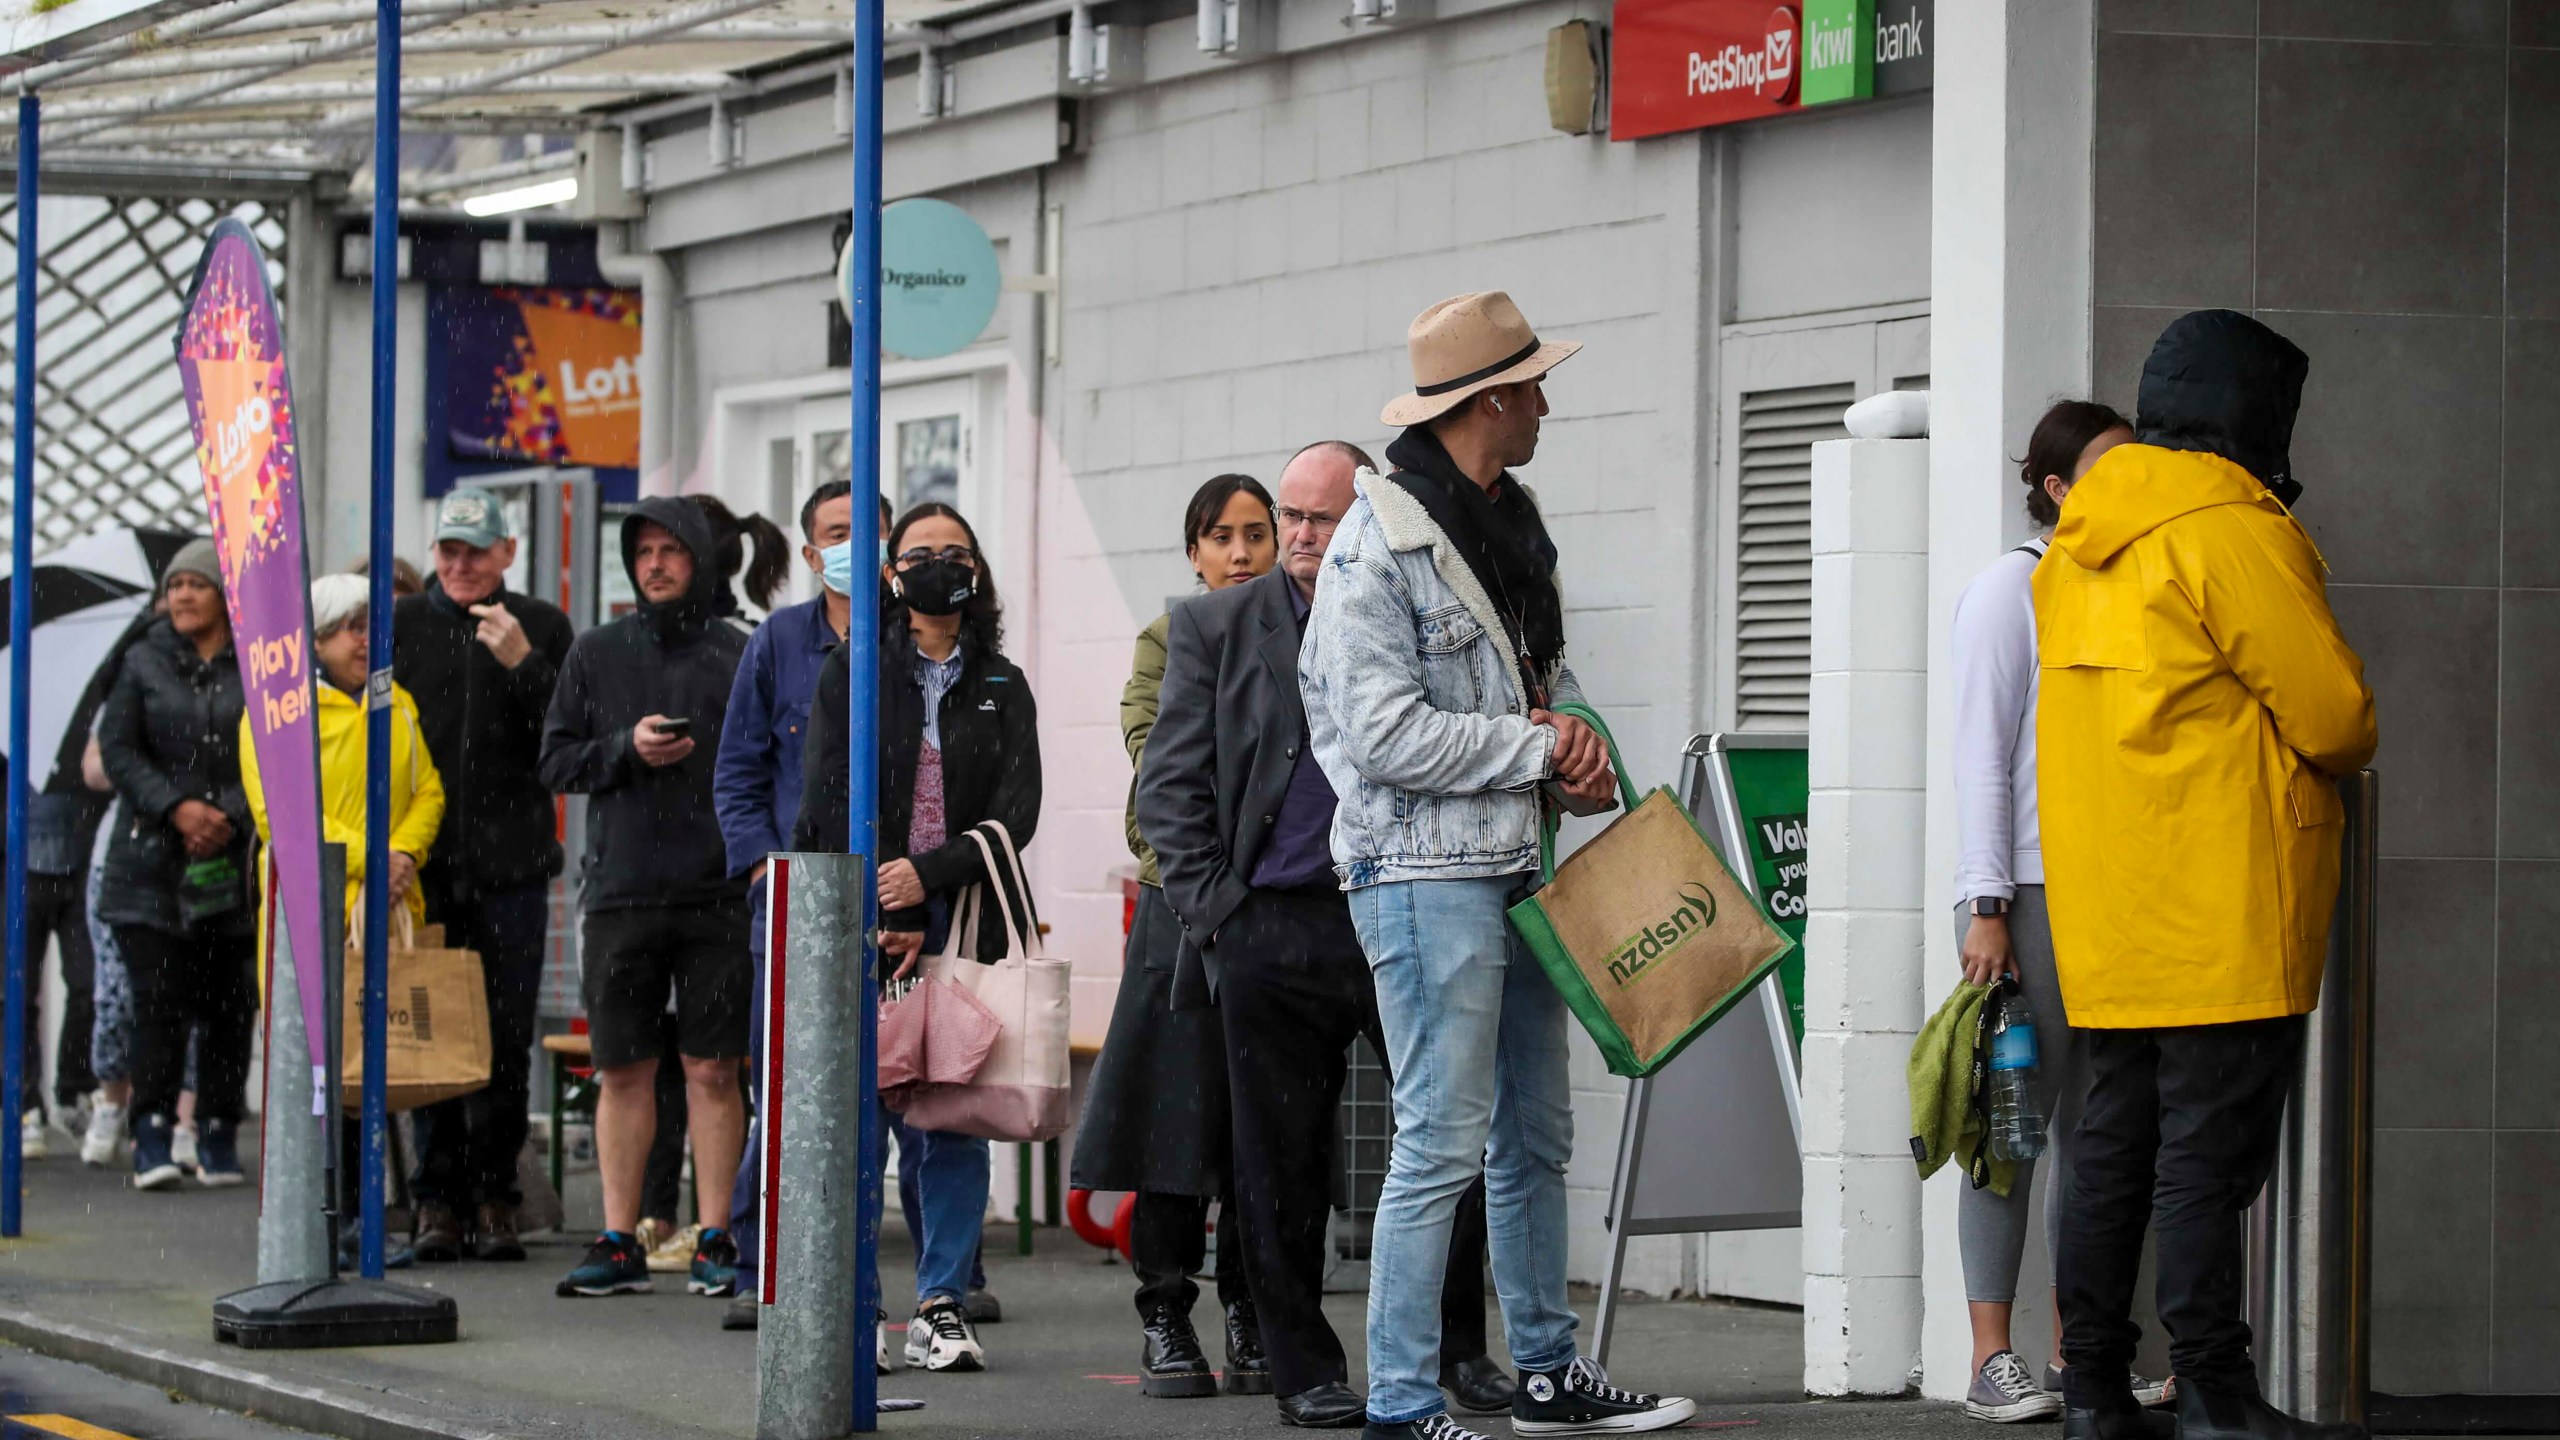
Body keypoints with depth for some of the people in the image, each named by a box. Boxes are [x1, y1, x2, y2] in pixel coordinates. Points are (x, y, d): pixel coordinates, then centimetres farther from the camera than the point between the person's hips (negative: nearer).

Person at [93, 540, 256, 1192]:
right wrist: (175, 808, -11)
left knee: (228, 1004, 2)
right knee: (159, 1001, -7)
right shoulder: (145, 665, 8)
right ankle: (153, 1136, -5)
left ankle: (219, 1136, 11)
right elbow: (117, 748, 2)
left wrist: (229, 816, -14)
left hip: (234, 863, 0)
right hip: (152, 862, 0)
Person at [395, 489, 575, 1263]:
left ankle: (494, 1198, 8)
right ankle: (438, 1198, 5)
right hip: (422, 867, 0)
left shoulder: (542, 628, 8)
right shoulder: (399, 626, 8)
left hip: (510, 865, 0)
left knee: (505, 1039, 1)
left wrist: (523, 664, -15)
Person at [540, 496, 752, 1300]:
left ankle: (715, 1242, 5)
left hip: (717, 893, -1)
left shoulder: (740, 657, 5)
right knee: (624, 1071, 4)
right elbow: (556, 761, 8)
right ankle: (619, 1243, 10)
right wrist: (627, 748, -9)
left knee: (713, 1070, 0)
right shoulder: (597, 654, 9)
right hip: (620, 892, 2)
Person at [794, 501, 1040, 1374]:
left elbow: (1017, 811, 1)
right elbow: (827, 802, 1)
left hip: (966, 930, 1)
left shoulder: (1002, 689, 12)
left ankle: (943, 1305, 4)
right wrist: (876, 923, -8)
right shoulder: (850, 675, 8)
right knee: (858, 1114, -5)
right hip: (865, 932, -1)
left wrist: (927, 875, -14)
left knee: (956, 1119, -1)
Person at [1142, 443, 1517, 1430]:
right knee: (1282, 1163, 3)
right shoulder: (1217, 628, 8)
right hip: (1271, 931, 0)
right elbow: (1169, 783, 6)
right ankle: (1305, 1372, 13)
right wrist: (1211, 906, -3)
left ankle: (1456, 1344, 17)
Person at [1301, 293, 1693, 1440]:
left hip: (1517, 868, 9)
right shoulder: (1378, 544, -13)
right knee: (1444, 1142, -10)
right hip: (1425, 873, -9)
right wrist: (1538, 748, -12)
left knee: (1536, 1133, 15)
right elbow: (1387, 733, -19)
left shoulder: (1511, 527, 15)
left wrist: (1576, 734, 2)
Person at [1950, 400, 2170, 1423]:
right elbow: (1983, 751, -7)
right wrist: (1987, 905, -13)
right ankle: (1992, 1364, -6)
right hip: (2032, 888, -7)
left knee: (2094, 1119, 5)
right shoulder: (2014, 584, -3)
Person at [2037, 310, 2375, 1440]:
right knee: (2209, 1151, -7)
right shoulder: (2232, 533, -12)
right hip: (2223, 916, -8)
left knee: (2114, 1144, 11)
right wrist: (2340, 756, 10)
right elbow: (2333, 711, -12)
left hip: (2106, 914, 8)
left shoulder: (2080, 546, 15)